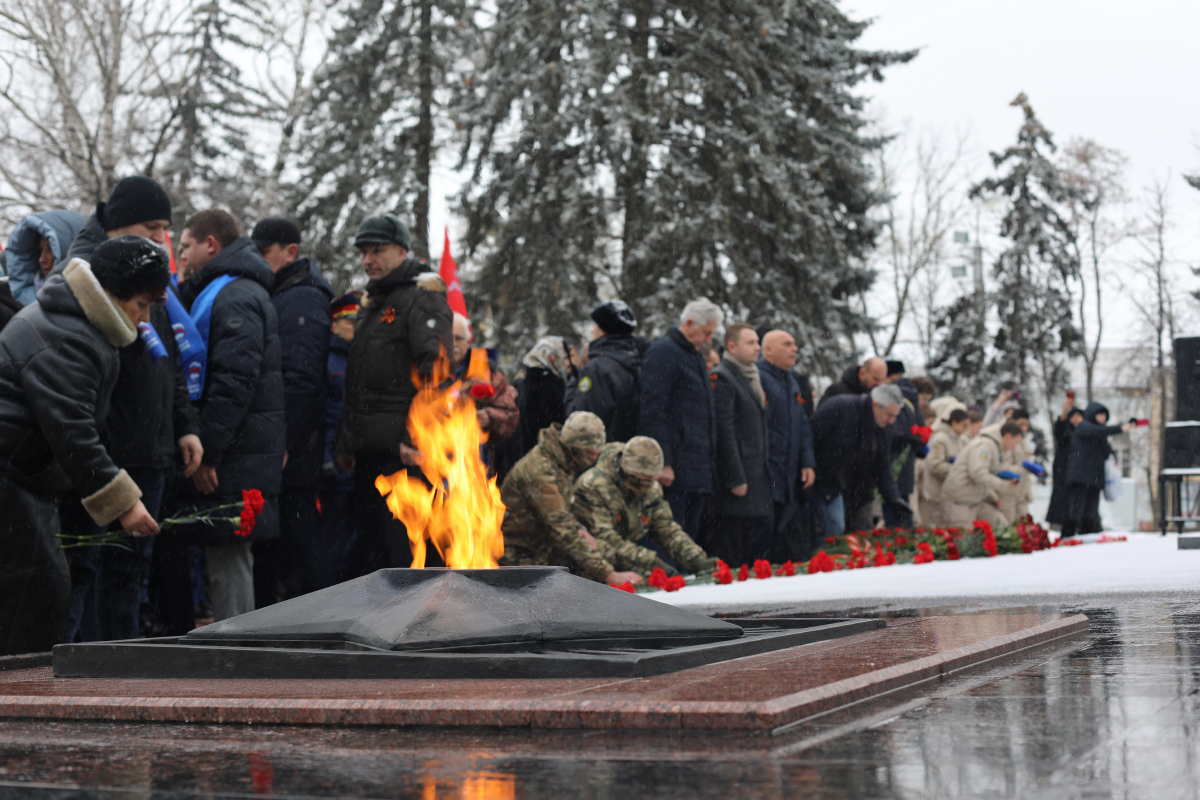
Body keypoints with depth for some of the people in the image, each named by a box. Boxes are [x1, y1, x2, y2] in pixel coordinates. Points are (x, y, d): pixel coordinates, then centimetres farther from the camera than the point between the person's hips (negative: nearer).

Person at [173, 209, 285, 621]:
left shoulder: (237, 298, -13)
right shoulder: (213, 292, 22)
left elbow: (234, 382, -22)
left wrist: (207, 451, -22)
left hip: (237, 458, -11)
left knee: (227, 559, -8)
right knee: (229, 556, 14)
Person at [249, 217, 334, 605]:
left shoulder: (302, 300, -12)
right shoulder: (275, 296, 19)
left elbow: (301, 379, -21)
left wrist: (283, 443, -24)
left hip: (291, 446, -10)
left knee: (299, 528, -7)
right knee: (266, 537, 15)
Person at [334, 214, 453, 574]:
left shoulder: (422, 297, -6)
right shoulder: (372, 305, 23)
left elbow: (434, 372, -17)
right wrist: (346, 442, 21)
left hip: (404, 452, -9)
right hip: (370, 451, 9)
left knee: (401, 548, -11)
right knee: (368, 545, 12)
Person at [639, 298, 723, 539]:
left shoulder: (695, 356, 22)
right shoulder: (663, 352, -8)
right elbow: (653, 410, -16)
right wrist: (663, 463, -20)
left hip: (698, 472, 9)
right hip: (675, 473, -9)